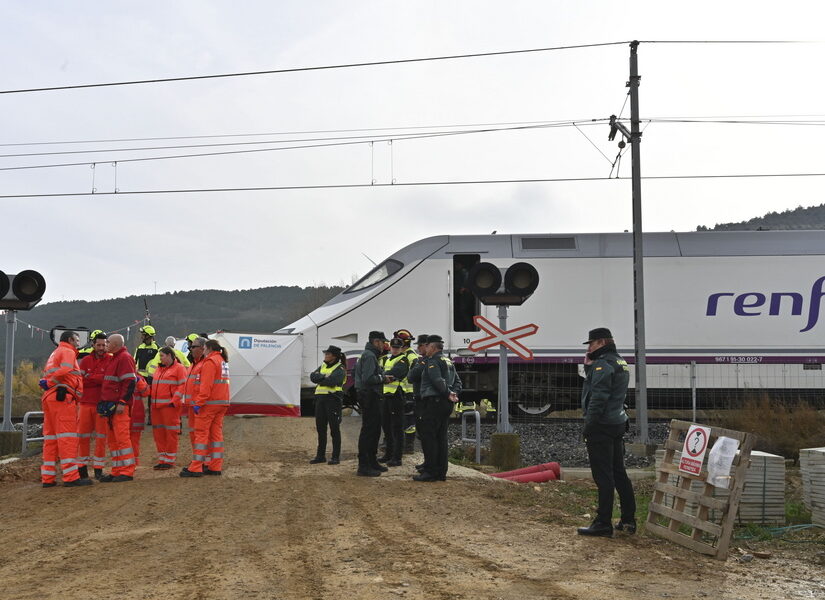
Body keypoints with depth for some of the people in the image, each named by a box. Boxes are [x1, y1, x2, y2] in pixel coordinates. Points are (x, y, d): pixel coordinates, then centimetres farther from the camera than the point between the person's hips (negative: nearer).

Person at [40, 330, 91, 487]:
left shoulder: (54, 354, 30)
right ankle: (71, 477, -15)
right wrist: (49, 383, -8)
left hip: (48, 398, 9)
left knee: (50, 438, 9)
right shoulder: (68, 352, 0)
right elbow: (64, 370, -18)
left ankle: (47, 477, 9)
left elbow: (46, 374, 21)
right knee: (67, 437, -12)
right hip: (62, 397, -9)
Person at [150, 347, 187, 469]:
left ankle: (170, 460, 3)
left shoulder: (179, 368, -3)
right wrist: (153, 402, 16)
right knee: (158, 432, 9)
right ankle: (162, 459, 17)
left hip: (170, 406, -8)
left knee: (171, 432, -3)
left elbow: (182, 386, -11)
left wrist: (174, 401, -18)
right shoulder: (159, 369, 22)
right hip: (156, 406, 8)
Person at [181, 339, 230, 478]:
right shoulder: (223, 361, 19)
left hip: (209, 403, -9)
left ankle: (196, 468, -6)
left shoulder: (210, 362, -9)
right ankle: (216, 467, 11)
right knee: (216, 433, 10)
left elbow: (206, 385, -18)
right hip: (222, 403, 9)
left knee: (201, 433, -5)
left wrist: (198, 402, -19)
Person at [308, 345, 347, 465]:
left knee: (334, 428, -2)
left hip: (333, 399, -7)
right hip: (320, 398, 7)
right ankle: (320, 455, 19)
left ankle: (336, 457, 3)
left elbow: (332, 381, -21)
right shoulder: (323, 366, 17)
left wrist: (319, 379, -7)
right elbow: (312, 376, 2)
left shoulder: (340, 369, -5)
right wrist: (324, 377, -13)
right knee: (320, 428, 10)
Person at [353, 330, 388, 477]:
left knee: (375, 429, 17)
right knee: (368, 430, -9)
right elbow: (367, 378, -26)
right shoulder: (370, 356, -15)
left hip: (370, 397, 11)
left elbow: (354, 372, 26)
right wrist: (382, 377, -11)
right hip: (370, 397, -11)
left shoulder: (365, 355, 19)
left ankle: (372, 462, 26)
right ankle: (363, 466, -8)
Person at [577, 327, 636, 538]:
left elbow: (598, 398, -21)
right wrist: (588, 365, 9)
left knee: (603, 476, -7)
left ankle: (603, 524, -4)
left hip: (601, 426, -10)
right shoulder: (621, 363, 17)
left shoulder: (602, 364, -14)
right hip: (618, 424, 10)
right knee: (618, 473, 15)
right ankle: (628, 520, 20)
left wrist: (589, 425, -18)